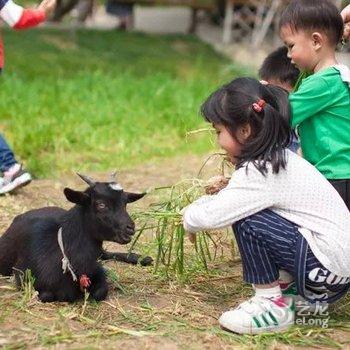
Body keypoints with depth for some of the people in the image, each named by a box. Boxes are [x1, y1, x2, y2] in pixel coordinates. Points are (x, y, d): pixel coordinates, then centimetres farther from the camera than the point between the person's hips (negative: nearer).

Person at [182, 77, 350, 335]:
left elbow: (209, 217, -20)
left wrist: (189, 217, -1)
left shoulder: (260, 173, -19)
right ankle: (303, 297, 17)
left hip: (327, 269, -10)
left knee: (246, 218, -15)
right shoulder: (280, 159, 10)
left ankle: (273, 306, -5)